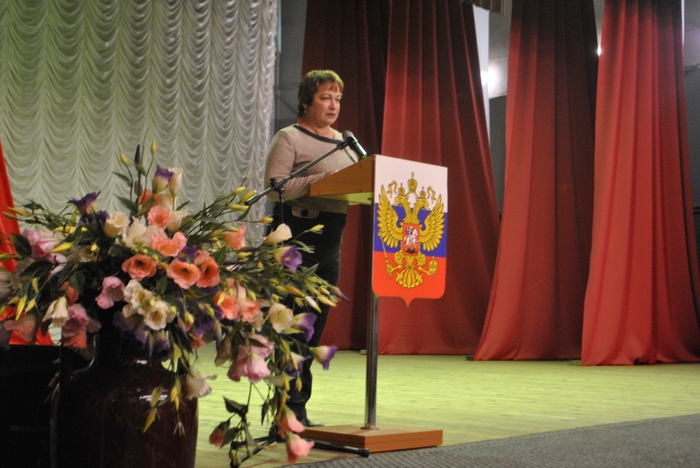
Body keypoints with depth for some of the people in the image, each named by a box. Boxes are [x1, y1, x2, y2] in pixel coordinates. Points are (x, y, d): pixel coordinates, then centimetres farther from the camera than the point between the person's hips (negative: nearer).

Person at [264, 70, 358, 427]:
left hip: (330, 241, 7)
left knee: (316, 327, 8)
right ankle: (292, 412, -2)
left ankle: (289, 410, 16)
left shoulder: (343, 142, 19)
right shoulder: (289, 138, -2)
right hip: (296, 238, -7)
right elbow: (274, 187, -13)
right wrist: (318, 181, -25)